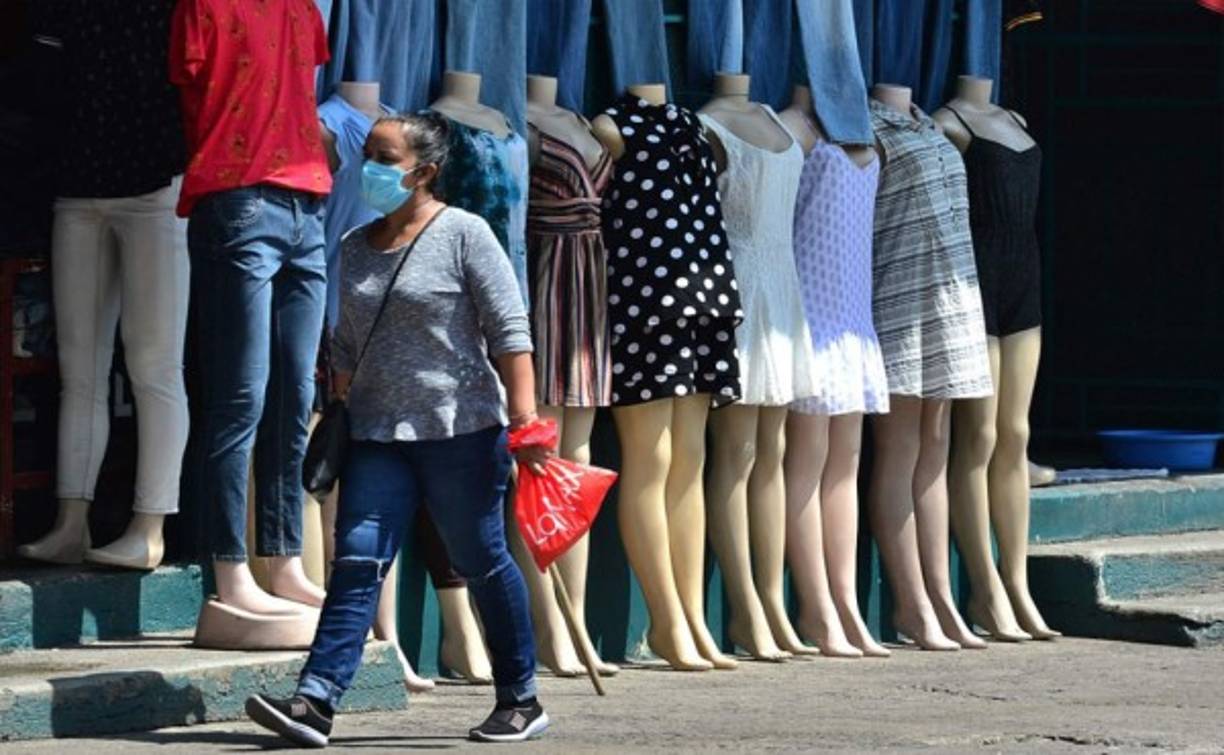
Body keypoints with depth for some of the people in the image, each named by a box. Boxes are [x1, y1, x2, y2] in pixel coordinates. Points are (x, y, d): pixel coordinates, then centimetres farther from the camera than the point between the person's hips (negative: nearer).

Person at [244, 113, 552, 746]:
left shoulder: (462, 234, -5)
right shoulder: (355, 248, 13)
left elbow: (509, 331, -9)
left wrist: (523, 416, -16)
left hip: (461, 431, -5)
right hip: (378, 436, 5)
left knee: (482, 563, 3)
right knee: (356, 562, -6)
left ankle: (521, 700, 16)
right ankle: (316, 700, -15)